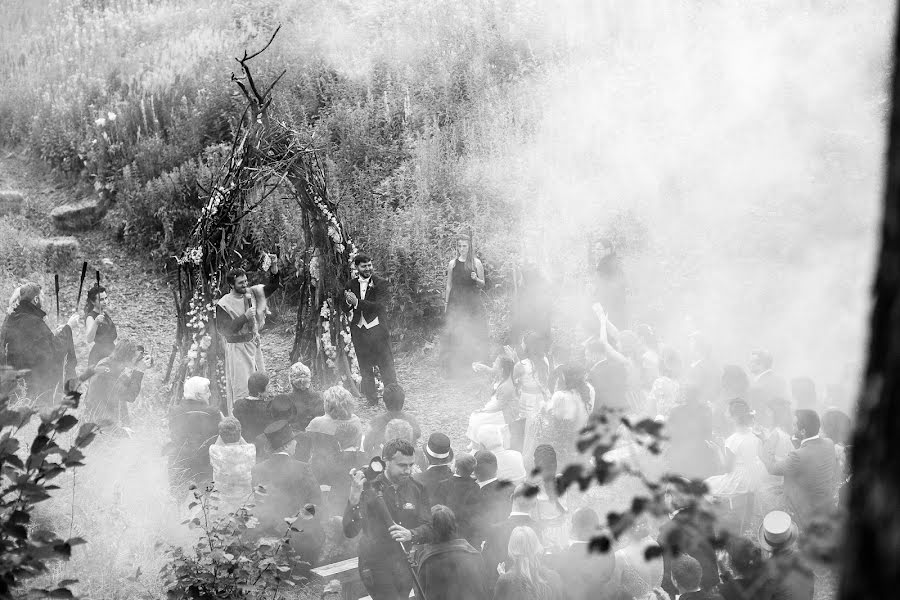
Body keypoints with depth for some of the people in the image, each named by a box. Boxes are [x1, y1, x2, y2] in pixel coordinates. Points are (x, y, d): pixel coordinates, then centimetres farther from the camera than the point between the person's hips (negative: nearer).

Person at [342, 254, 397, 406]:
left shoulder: (381, 284, -6)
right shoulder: (351, 285, 7)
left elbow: (379, 306, -17)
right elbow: (344, 308, 7)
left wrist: (357, 302, -21)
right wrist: (348, 301, -16)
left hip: (378, 330, -4)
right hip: (359, 332, 4)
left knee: (386, 366, -1)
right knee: (365, 369, 12)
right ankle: (372, 401, 23)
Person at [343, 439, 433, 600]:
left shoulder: (417, 489, 2)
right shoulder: (369, 489, -10)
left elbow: (429, 529, -3)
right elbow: (350, 532, -19)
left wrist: (411, 534, -26)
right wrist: (354, 499, -35)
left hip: (409, 567, 4)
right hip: (377, 568, -4)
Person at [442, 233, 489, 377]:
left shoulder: (476, 263, 2)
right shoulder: (452, 264, 6)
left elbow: (482, 285, 7)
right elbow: (449, 285, 11)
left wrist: (476, 279, -14)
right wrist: (446, 303, 7)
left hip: (473, 302, -1)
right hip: (456, 302, 1)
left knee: (474, 335, -2)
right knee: (456, 334, -3)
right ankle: (455, 367, 3)